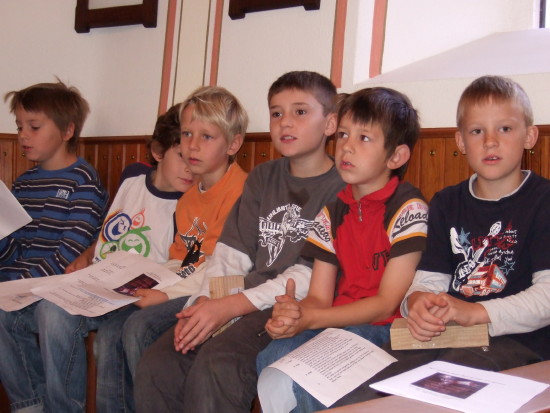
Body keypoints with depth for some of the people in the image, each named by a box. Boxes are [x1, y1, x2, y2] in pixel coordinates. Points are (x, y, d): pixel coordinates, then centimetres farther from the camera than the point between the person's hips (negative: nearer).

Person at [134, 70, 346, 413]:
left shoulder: (341, 187, -3)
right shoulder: (263, 177, 19)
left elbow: (311, 275, -12)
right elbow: (232, 253, 12)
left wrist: (229, 307, -17)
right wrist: (205, 302, -7)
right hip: (244, 303, 6)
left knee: (216, 365, -31)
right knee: (157, 366, -16)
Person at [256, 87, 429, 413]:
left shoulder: (408, 209, -8)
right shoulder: (333, 212, 10)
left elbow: (386, 303, -11)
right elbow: (319, 298, 7)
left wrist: (308, 319, -19)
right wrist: (293, 313, -18)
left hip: (385, 330, -5)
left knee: (295, 381, -28)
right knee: (272, 377, -25)